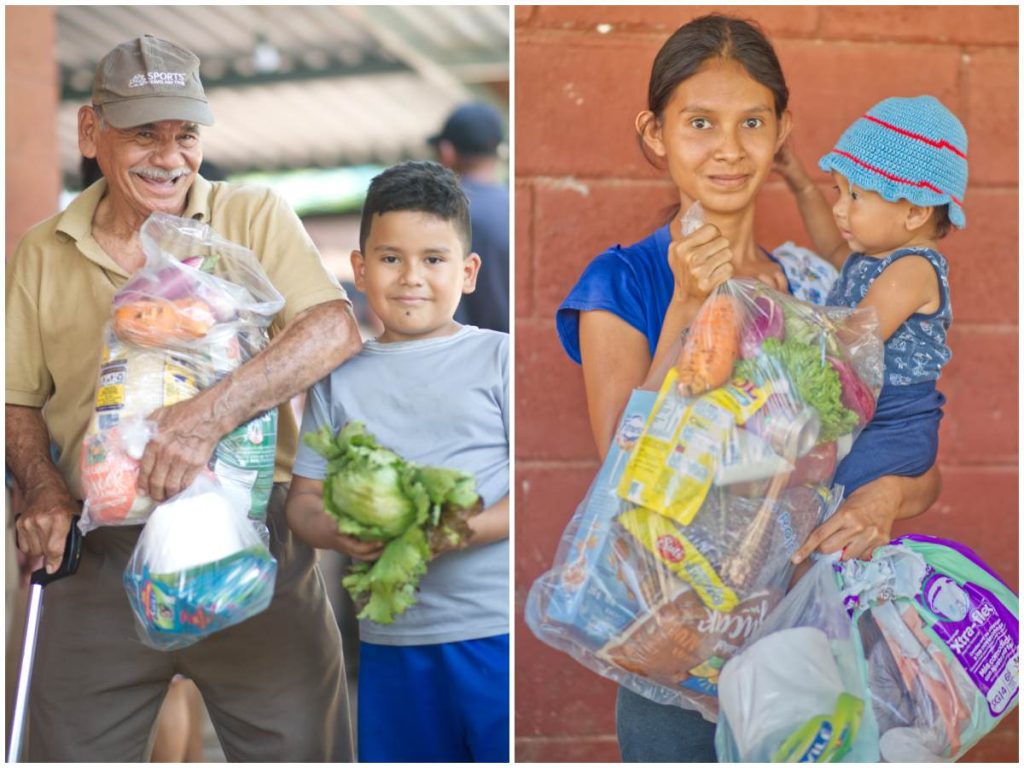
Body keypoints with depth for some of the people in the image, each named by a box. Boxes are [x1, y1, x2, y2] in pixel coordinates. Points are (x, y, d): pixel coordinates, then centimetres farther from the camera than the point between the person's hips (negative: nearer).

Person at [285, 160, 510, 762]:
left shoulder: (496, 359, 0)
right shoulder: (341, 379, 9)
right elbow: (304, 497, 10)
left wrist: (464, 529, -21)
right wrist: (336, 533, -13)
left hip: (495, 629, -3)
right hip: (392, 639, 3)